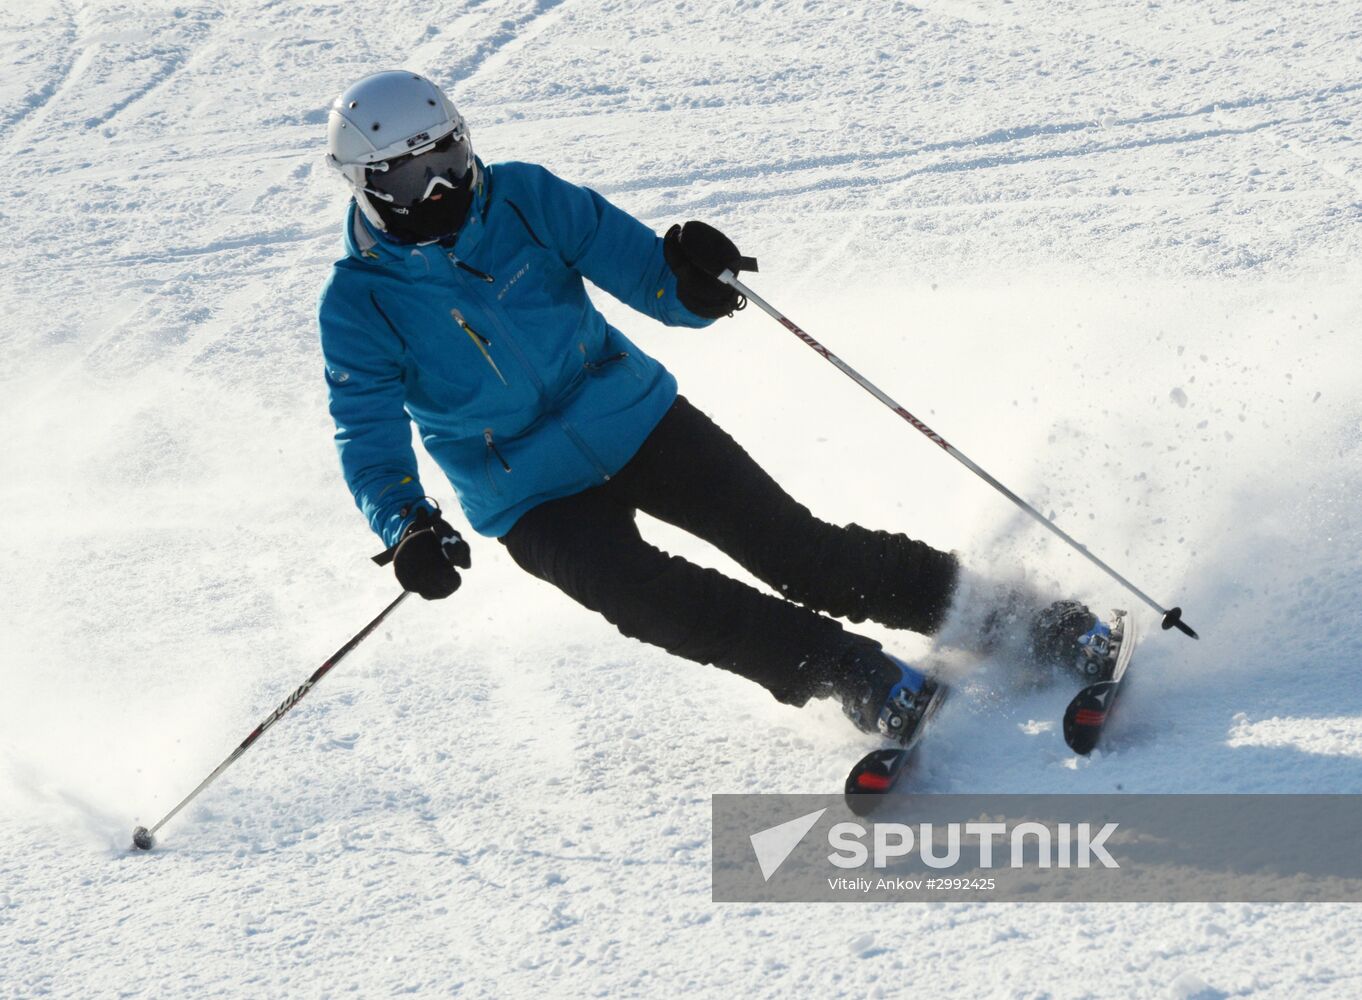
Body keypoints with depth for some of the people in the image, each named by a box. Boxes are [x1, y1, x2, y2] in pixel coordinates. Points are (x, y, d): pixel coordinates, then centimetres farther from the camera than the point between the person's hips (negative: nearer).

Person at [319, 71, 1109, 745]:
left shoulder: (524, 199, -9)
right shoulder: (359, 307, -13)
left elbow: (643, 268, -10)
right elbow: (370, 440, -16)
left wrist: (690, 282, -35)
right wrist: (406, 528, -36)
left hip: (634, 418, 1)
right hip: (534, 499, -1)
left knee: (790, 545, -10)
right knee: (647, 597, -26)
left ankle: (1017, 619, -4)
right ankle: (861, 679, -22)